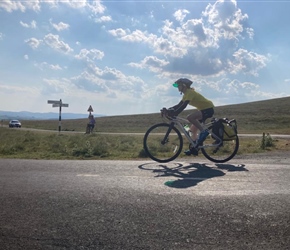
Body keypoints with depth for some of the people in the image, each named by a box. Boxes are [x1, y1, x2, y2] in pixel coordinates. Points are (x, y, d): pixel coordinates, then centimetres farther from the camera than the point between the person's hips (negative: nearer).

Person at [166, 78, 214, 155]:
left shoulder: (190, 92, -17)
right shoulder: (186, 94, 13)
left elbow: (184, 105, -30)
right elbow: (179, 105, 10)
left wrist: (175, 113, -38)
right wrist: (168, 109, -3)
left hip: (208, 108, -10)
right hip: (203, 109, 10)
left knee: (190, 117, -30)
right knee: (193, 129, 8)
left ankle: (203, 132, -20)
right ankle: (194, 148, 12)